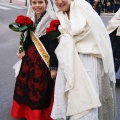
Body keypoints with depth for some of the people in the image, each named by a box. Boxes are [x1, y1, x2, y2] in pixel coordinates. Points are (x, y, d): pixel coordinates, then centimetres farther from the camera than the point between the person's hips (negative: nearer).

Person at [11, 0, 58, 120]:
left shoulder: (51, 22, -15)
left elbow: (53, 46, -16)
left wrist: (53, 67, -17)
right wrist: (24, 50, 3)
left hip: (43, 60, -6)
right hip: (29, 57, 7)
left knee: (41, 90, 3)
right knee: (24, 85, 15)